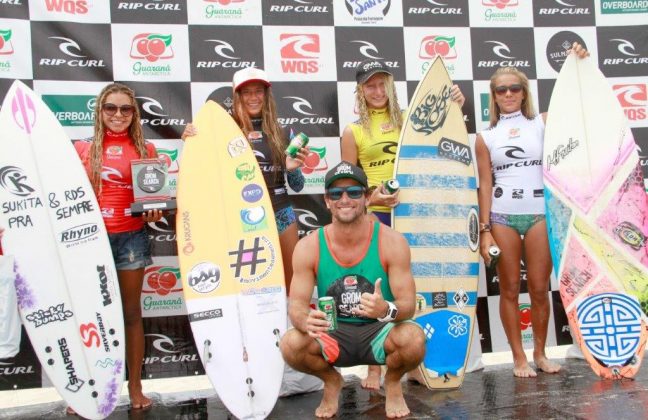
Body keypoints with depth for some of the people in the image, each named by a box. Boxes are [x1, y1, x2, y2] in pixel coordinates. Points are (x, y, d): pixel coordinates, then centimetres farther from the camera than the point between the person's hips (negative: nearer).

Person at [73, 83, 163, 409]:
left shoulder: (145, 149, 6)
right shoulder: (83, 148, 6)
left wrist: (155, 211, -11)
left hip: (131, 237, 0)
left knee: (131, 312, 8)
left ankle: (135, 386, 18)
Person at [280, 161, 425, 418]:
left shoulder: (391, 242, -13)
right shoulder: (309, 247, -9)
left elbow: (408, 304, -14)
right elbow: (296, 305, -10)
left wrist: (386, 310, -39)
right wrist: (306, 322, -36)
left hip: (378, 332, -1)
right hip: (333, 336, 1)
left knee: (413, 338, -33)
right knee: (291, 344, -28)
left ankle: (393, 382, 6)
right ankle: (331, 381, 9)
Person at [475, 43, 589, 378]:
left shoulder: (542, 123, 8)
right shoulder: (486, 137, 7)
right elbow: (485, 185, 3)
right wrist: (485, 230, -3)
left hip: (539, 213, 0)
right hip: (502, 217, 0)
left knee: (539, 288, 5)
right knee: (510, 289, 4)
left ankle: (540, 353, 22)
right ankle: (518, 357, 15)